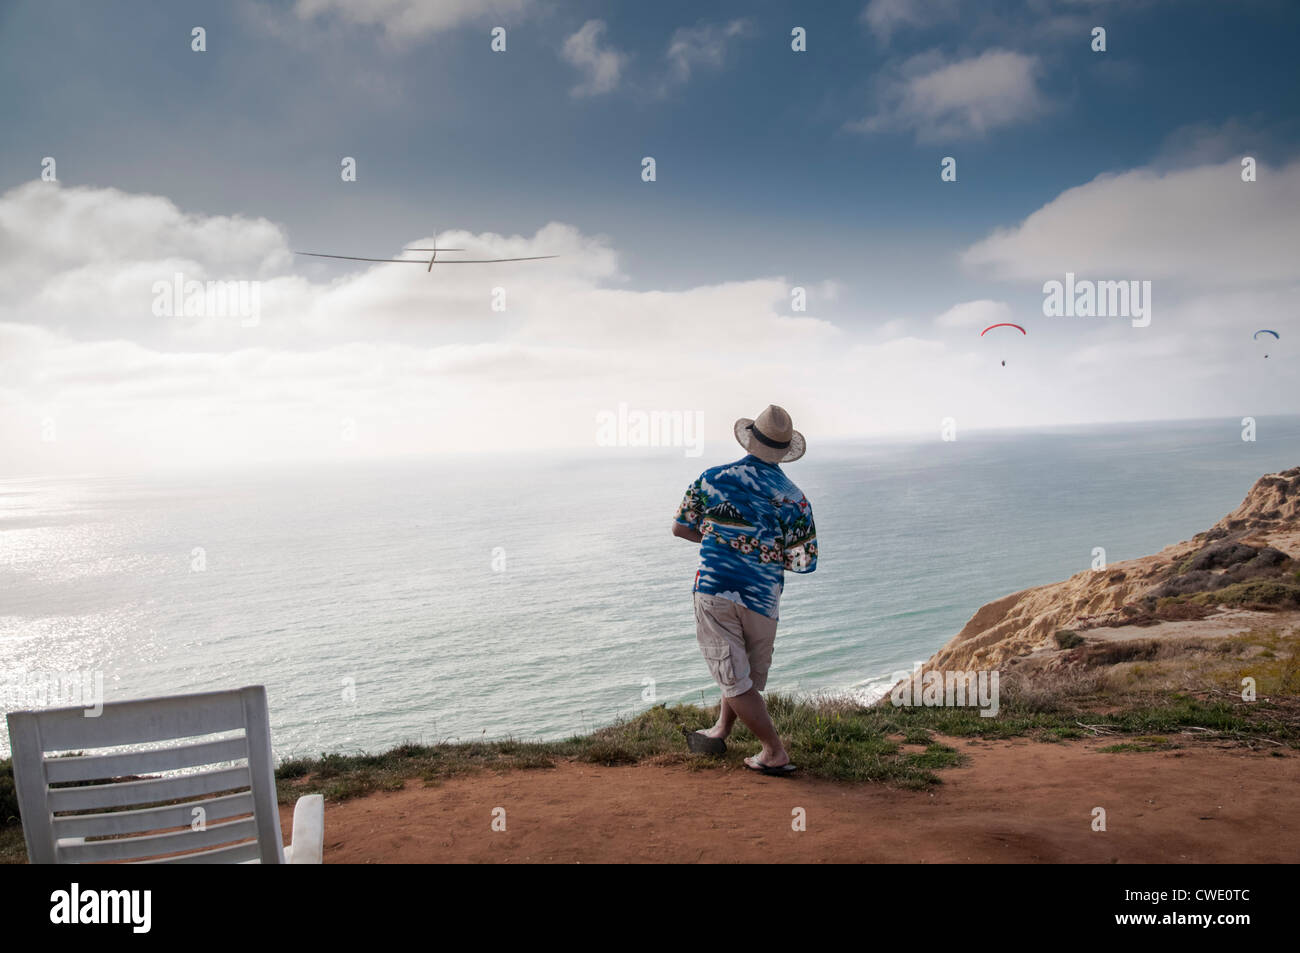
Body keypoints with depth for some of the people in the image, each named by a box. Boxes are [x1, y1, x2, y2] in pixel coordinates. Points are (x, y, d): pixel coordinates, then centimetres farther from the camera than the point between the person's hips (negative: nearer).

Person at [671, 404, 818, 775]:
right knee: (746, 673, 23)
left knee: (735, 680, 5)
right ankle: (719, 734, 37)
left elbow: (680, 528, 5)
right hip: (762, 599, 2)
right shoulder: (794, 499, -3)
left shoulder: (712, 479, -3)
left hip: (714, 589, -1)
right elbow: (802, 563, -1)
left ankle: (776, 754, 6)